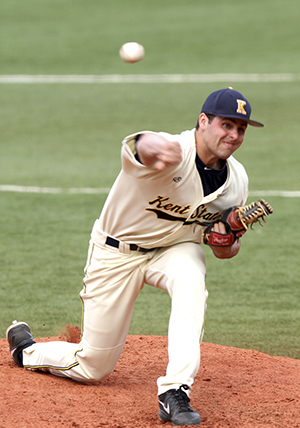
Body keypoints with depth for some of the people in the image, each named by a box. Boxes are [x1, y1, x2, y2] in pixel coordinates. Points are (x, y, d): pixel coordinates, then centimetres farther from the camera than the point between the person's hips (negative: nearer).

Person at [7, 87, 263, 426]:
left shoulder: (236, 180, -10)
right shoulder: (174, 153, -30)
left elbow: (227, 250, 5)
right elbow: (144, 145, -58)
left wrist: (226, 243, -21)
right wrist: (157, 150, -83)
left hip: (174, 248, 4)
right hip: (116, 254, -4)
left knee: (191, 275, -35)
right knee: (93, 368, 4)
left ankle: (174, 392, -34)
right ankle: (26, 350, 38)